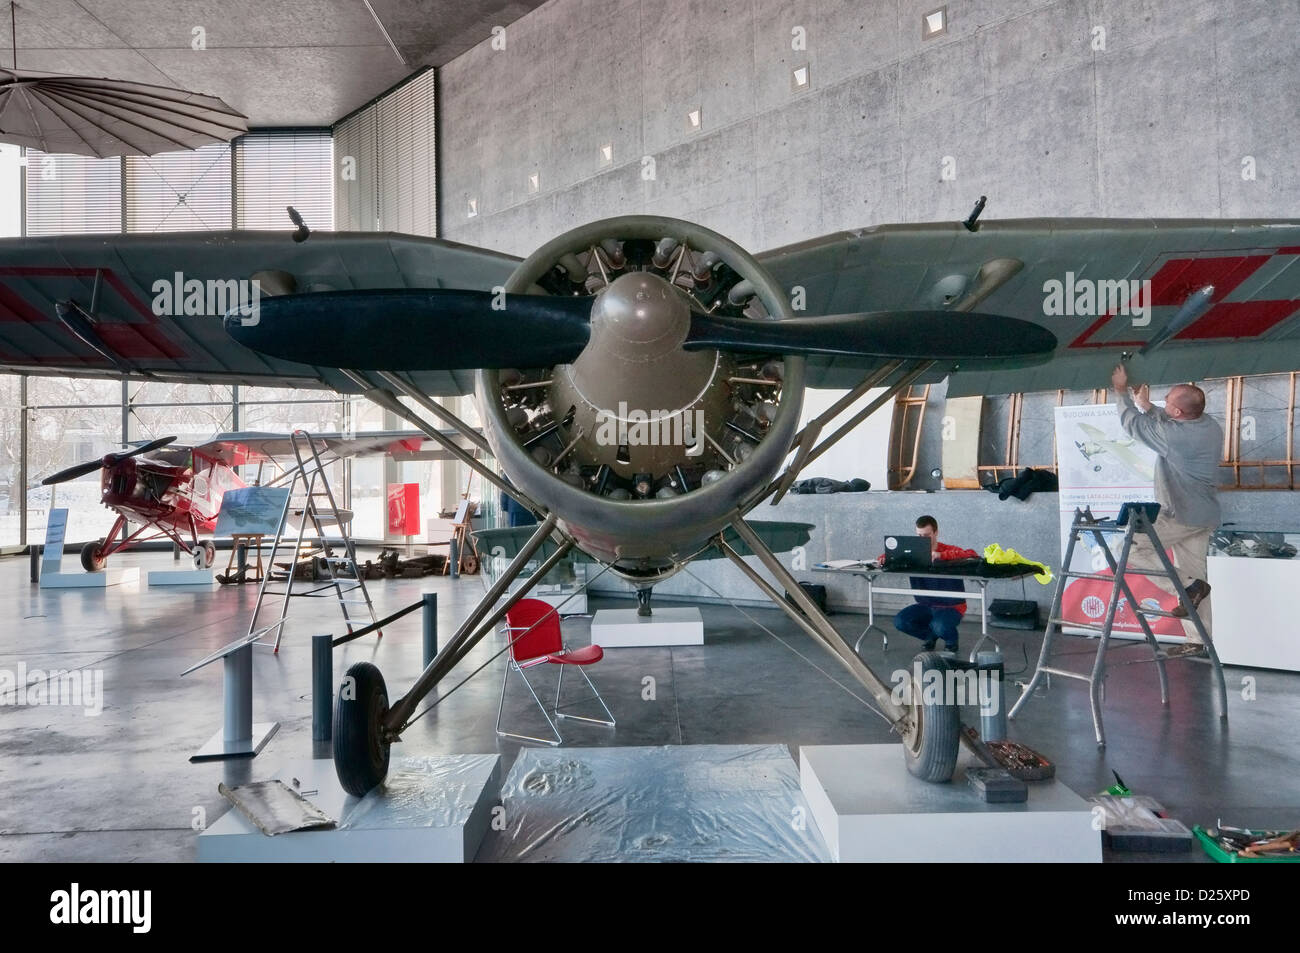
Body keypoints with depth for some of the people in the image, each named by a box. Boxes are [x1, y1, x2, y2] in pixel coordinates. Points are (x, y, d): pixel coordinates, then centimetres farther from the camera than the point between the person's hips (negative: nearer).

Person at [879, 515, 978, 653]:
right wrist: (883, 559, -20)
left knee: (940, 627, -33)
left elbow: (972, 555, -31)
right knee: (900, 622, -15)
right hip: (925, 606, 5)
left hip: (951, 606, -4)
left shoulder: (949, 550, -14)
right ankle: (930, 635, 16)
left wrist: (941, 555, -41)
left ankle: (951, 640, 8)